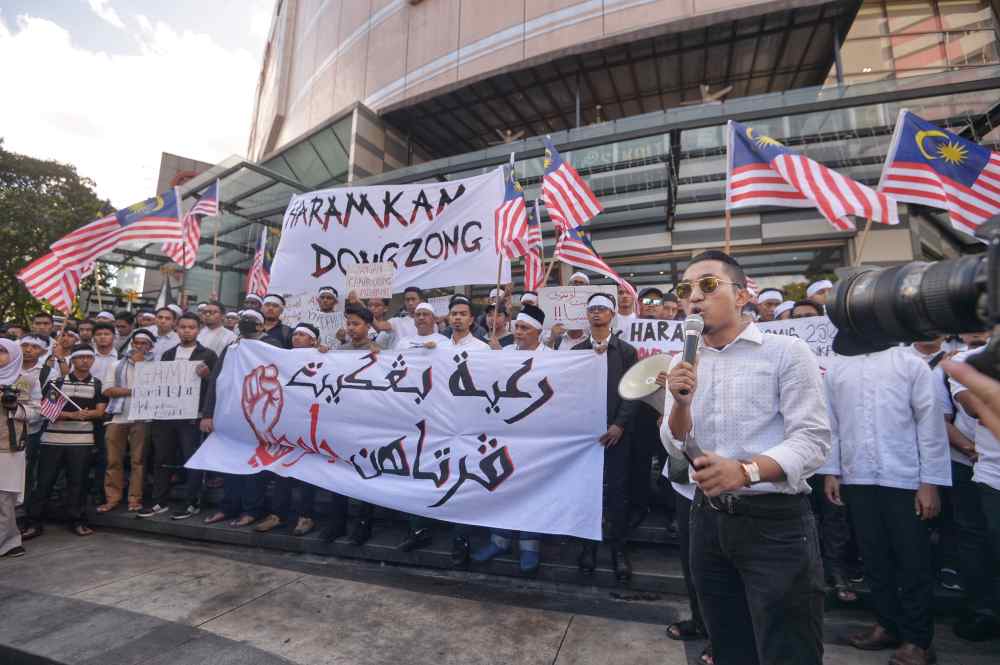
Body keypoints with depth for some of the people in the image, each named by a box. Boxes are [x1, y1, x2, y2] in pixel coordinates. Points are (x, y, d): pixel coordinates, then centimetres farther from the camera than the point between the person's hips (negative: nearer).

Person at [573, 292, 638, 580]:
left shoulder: (627, 351, 5)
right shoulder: (576, 351, 8)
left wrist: (619, 425, -11)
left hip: (616, 430, -1)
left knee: (617, 489, 2)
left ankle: (618, 546, 17)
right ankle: (589, 543, 22)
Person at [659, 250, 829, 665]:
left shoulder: (786, 351, -7)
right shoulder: (682, 364, 6)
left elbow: (812, 439, -14)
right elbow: (677, 448, 3)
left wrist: (746, 471, -30)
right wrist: (681, 403, -16)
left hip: (775, 522, -4)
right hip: (708, 520, 5)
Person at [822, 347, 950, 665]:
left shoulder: (911, 364, -1)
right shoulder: (836, 370, 7)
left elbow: (930, 423, -4)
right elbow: (831, 424, 8)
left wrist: (930, 482, -7)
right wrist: (830, 471, 5)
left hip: (904, 479, -2)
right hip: (858, 479, 3)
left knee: (912, 562, 8)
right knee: (874, 558, 15)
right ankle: (887, 624, 32)